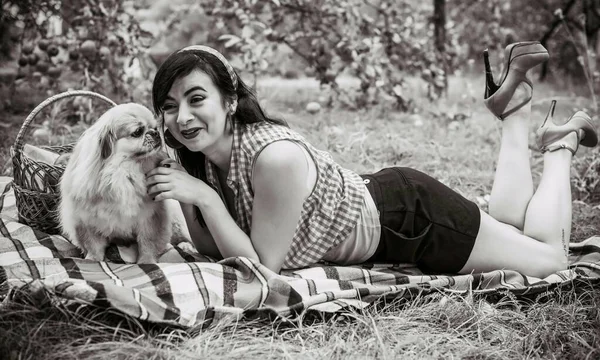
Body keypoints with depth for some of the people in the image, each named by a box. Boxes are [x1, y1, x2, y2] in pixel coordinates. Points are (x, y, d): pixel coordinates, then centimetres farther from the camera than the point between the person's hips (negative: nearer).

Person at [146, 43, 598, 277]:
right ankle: (513, 105, 36)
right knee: (506, 224, 30)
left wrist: (204, 196, -35)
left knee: (550, 256, 13)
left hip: (412, 214, -7)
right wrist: (186, 198, -21)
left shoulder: (276, 155, -36)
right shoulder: (201, 158, -12)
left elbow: (263, 265, -29)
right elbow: (213, 249, -5)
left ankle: (562, 143, 30)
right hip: (381, 199, 7)